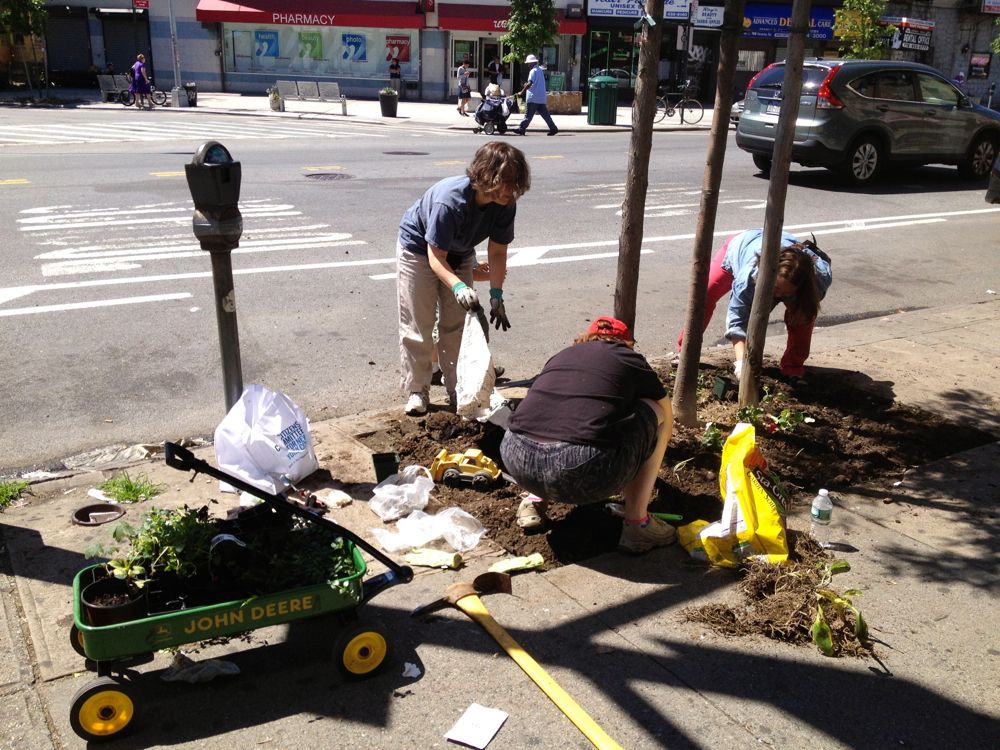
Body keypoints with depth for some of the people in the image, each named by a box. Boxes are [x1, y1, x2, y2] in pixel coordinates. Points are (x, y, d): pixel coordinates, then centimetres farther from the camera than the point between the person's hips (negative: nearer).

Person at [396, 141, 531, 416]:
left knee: (457, 324, 6)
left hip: (459, 255, 5)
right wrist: (459, 287, -50)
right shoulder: (450, 200, -40)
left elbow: (497, 251, -13)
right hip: (419, 250, -5)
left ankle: (458, 388, 17)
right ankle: (417, 391, 10)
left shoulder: (506, 204, -24)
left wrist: (496, 296, -20)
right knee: (418, 325, -2)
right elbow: (436, 257, -34)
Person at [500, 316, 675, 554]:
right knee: (654, 411, 20)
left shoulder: (561, 356, 29)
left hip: (518, 463, 5)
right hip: (585, 472, -5)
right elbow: (667, 419, 35)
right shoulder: (631, 360, 20)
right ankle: (637, 524, 17)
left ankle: (535, 499, 24)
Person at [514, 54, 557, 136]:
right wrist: (528, 84, 14)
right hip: (541, 97, 9)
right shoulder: (540, 70, 16)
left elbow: (530, 83, -22)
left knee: (528, 115, -4)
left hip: (533, 97, -9)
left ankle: (521, 129, 0)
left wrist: (522, 92, -18)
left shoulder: (533, 71, -12)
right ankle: (553, 128, 5)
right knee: (545, 114, 8)